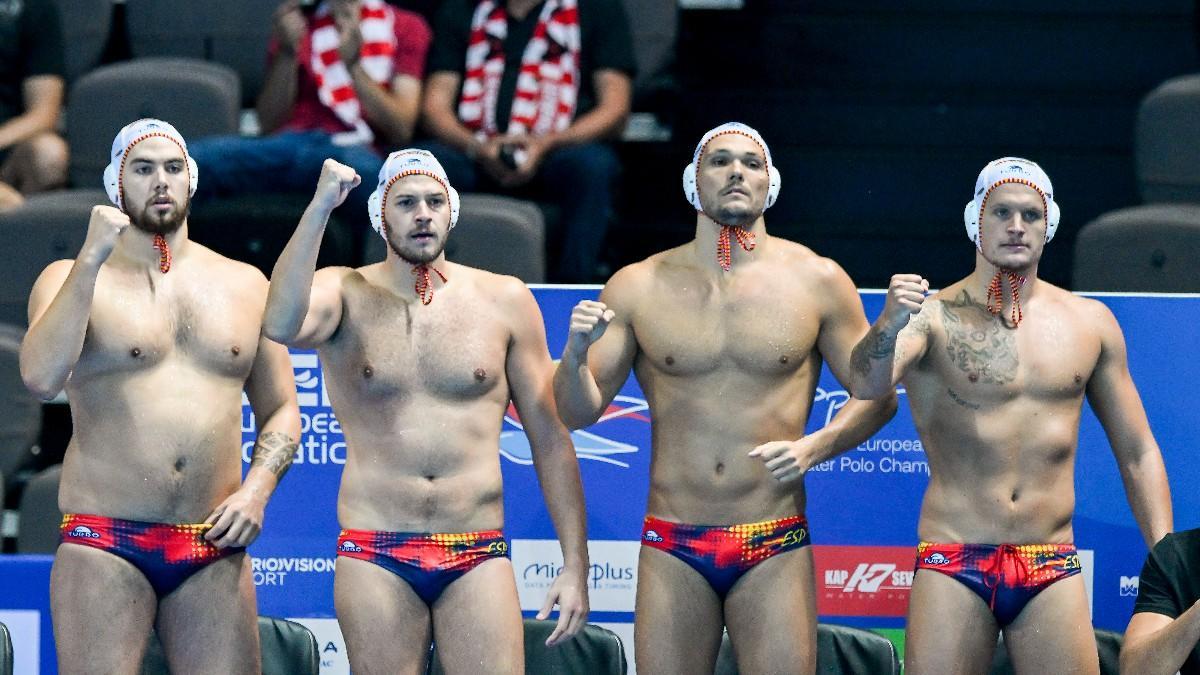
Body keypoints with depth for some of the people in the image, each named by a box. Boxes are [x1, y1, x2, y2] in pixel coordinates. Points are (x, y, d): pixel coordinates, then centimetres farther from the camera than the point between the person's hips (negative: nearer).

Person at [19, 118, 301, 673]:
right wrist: (91, 260, -14)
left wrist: (257, 488, 0)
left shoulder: (244, 285, 15)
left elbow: (281, 409, 19)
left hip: (214, 556, 3)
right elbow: (41, 377, -14)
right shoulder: (71, 279, 5)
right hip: (104, 545, -3)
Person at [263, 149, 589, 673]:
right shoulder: (346, 295, 4)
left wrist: (575, 566, 3)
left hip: (477, 557, 1)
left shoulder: (504, 301, 7)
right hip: (375, 557, 0)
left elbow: (550, 439, 8)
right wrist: (320, 207, -19)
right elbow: (281, 326, -21)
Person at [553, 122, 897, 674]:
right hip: (672, 548, 1)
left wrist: (814, 447, -10)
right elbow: (577, 412, 5)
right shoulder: (637, 288, 5)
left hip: (774, 551, -1)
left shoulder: (817, 282, 3)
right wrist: (575, 353, -16)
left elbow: (876, 396, 8)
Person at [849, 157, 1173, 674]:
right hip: (952, 567, -3)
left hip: (1052, 573, 3)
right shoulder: (935, 317, -1)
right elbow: (866, 384, -21)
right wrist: (888, 326, -43)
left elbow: (1137, 454, 15)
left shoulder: (1090, 324, 11)